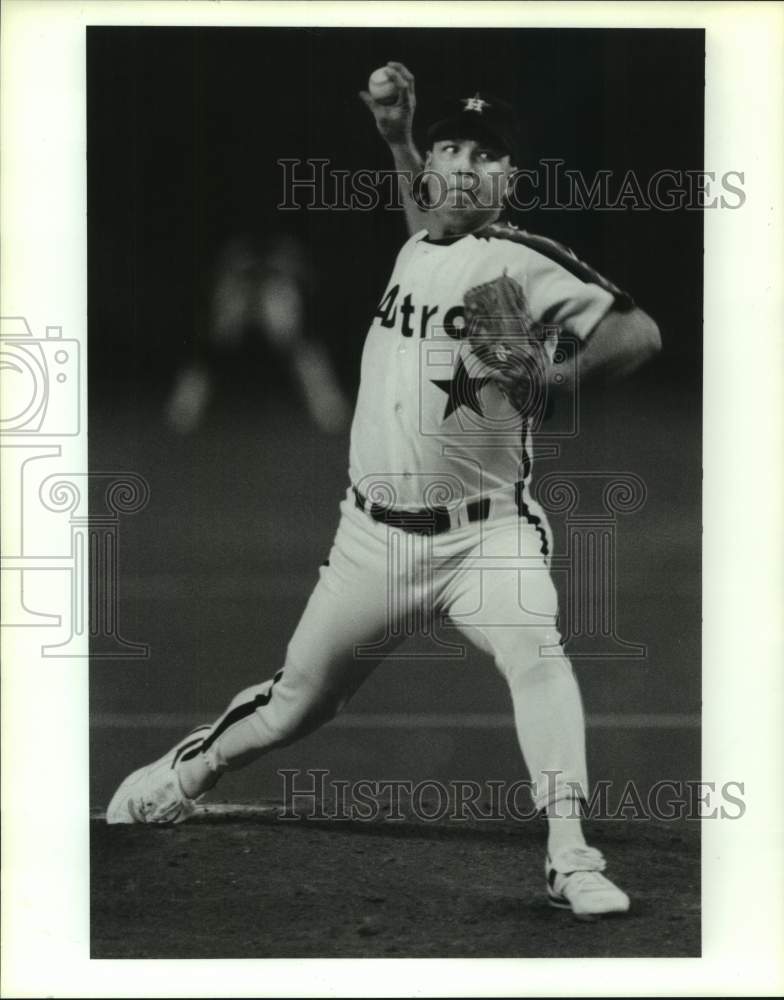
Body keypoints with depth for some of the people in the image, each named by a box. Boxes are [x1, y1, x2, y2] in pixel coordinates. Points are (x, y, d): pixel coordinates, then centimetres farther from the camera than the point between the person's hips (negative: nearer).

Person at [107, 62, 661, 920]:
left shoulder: (523, 262, -9)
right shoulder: (413, 251, 10)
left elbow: (640, 333, -18)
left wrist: (557, 371, -33)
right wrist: (395, 139, 29)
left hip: (482, 531, -5)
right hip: (374, 533, 5)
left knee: (534, 649, -33)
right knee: (296, 702, 13)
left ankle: (570, 857, -36)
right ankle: (186, 771, 39)